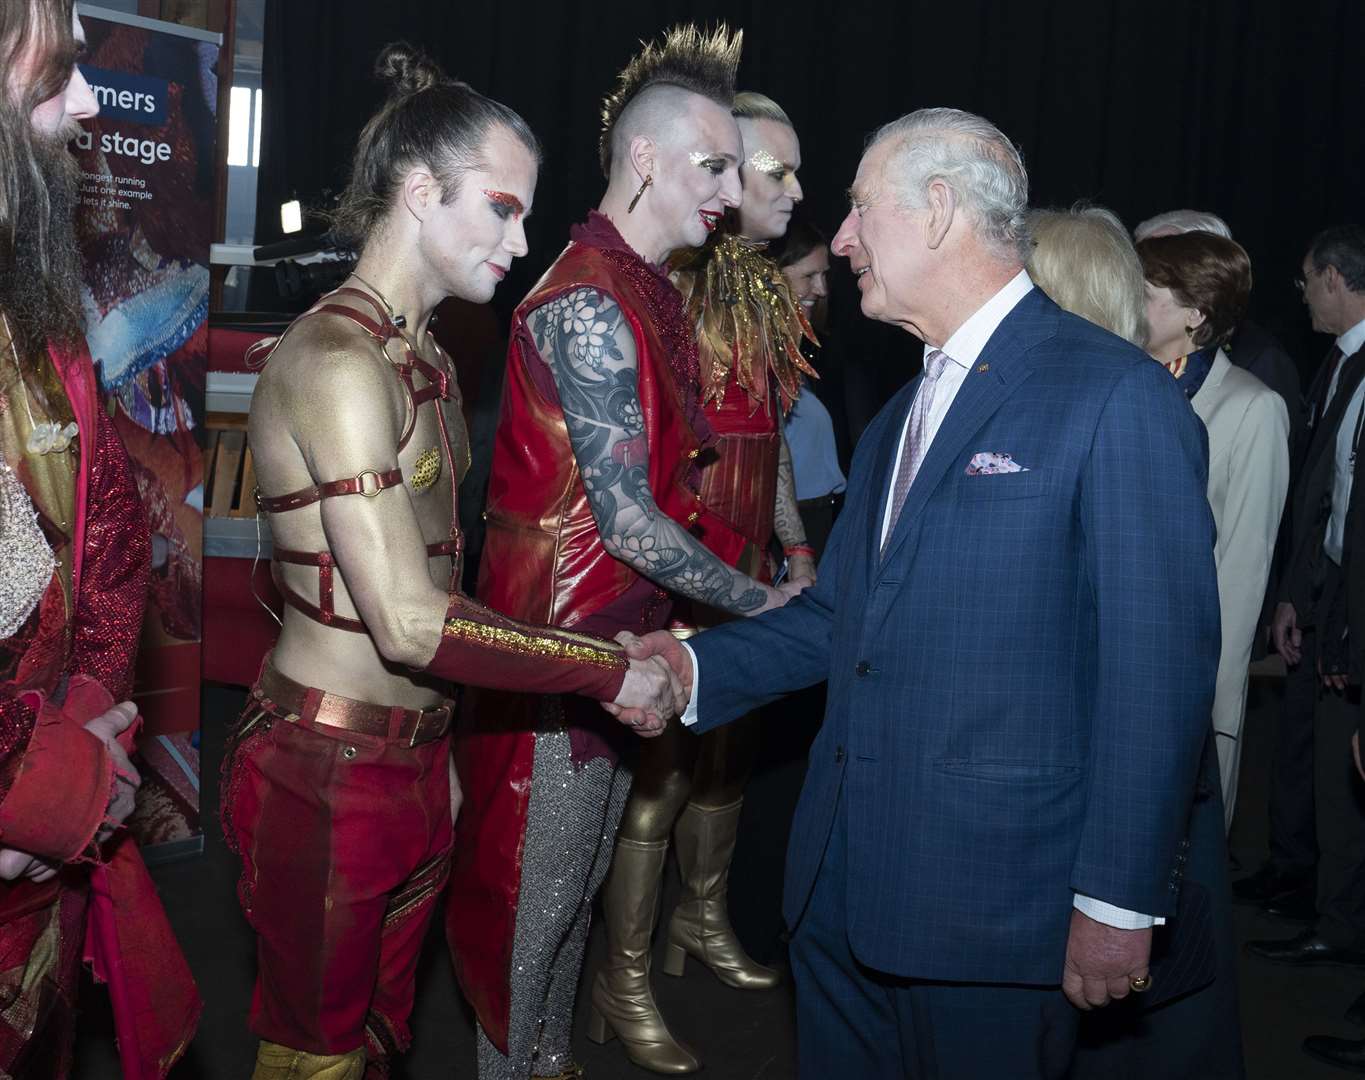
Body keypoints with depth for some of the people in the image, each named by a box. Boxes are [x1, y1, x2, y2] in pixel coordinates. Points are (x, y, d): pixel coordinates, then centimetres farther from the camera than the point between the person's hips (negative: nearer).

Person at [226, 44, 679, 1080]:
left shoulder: (427, 361, 12)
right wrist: (612, 671, -18)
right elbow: (410, 623, -25)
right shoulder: (336, 361, -19)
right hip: (329, 769, -8)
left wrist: (437, 749, 15)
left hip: (414, 754, 9)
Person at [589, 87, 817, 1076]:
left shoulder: (765, 292, 10)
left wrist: (798, 547, 18)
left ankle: (703, 920, 40)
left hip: (748, 570, 8)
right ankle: (625, 984, 13)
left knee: (727, 753, 19)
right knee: (660, 770, 0)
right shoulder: (663, 286, -17)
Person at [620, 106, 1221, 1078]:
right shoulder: (902, 414, 17)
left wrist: (1121, 899, -16)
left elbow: (1159, 670, -15)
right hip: (845, 888, 8)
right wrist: (699, 665, 3)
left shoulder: (1117, 397, -12)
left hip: (993, 903, -8)